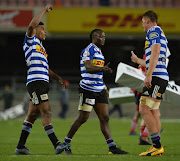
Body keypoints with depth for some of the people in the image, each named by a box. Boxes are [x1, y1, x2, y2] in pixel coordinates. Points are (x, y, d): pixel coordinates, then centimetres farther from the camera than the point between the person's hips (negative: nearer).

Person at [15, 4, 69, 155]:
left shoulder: (41, 47, 26)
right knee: (46, 112, -14)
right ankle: (57, 145, -20)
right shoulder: (30, 41, 1)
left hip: (42, 83, 9)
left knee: (32, 115, 8)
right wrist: (45, 10, -11)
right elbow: (32, 25, -19)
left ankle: (20, 147, 11)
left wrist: (58, 77, 21)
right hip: (35, 82, -9)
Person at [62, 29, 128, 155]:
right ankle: (66, 143, 7)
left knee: (105, 118, 2)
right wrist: (103, 69, -40)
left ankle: (112, 147, -1)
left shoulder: (99, 52, 20)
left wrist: (105, 88, 22)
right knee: (83, 118, -6)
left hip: (99, 90, 9)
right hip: (88, 89, -9)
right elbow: (88, 68, -24)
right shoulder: (89, 50, -9)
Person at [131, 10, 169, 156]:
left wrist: (148, 75, -23)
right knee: (153, 112, 9)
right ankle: (157, 147, 7)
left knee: (144, 109, -15)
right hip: (161, 77, 10)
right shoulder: (160, 34, 27)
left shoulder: (154, 31, -3)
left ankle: (157, 146, -21)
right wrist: (137, 60, 54)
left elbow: (155, 53, -18)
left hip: (156, 77, -10)